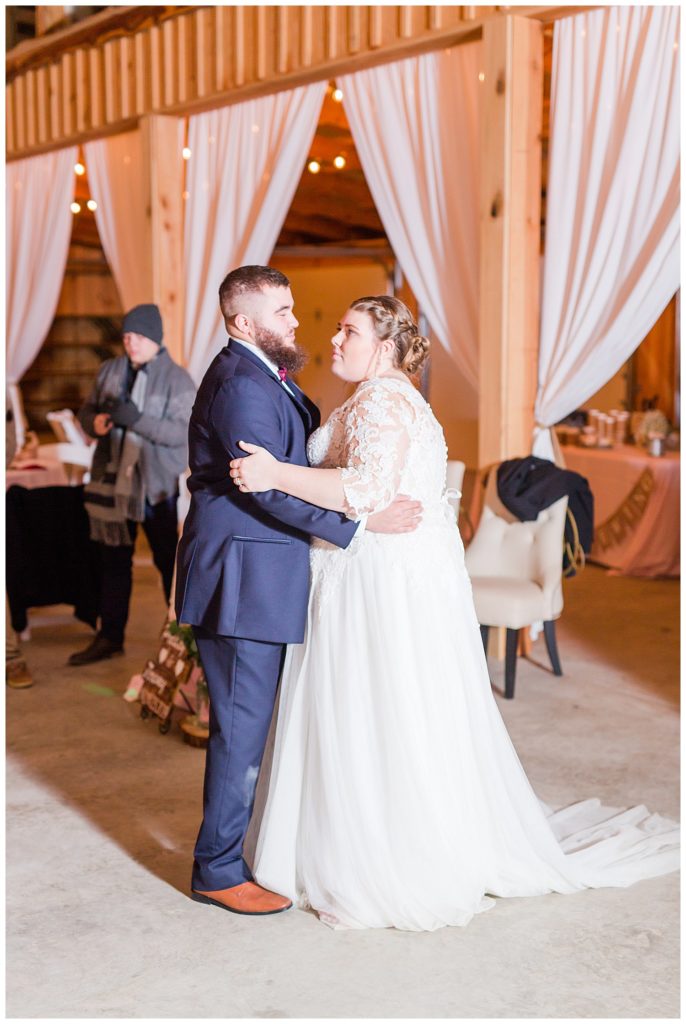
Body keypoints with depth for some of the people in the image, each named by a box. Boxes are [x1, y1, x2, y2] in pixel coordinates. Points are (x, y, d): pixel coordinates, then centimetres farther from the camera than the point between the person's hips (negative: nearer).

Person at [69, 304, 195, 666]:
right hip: (112, 480, 5)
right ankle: (110, 637, 22)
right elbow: (86, 409, 16)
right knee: (113, 561, 12)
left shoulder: (177, 379, -8)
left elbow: (184, 432, -16)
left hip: (158, 486, -5)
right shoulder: (110, 370, 8)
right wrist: (94, 422, -8)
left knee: (170, 561, 3)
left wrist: (138, 420, -27)